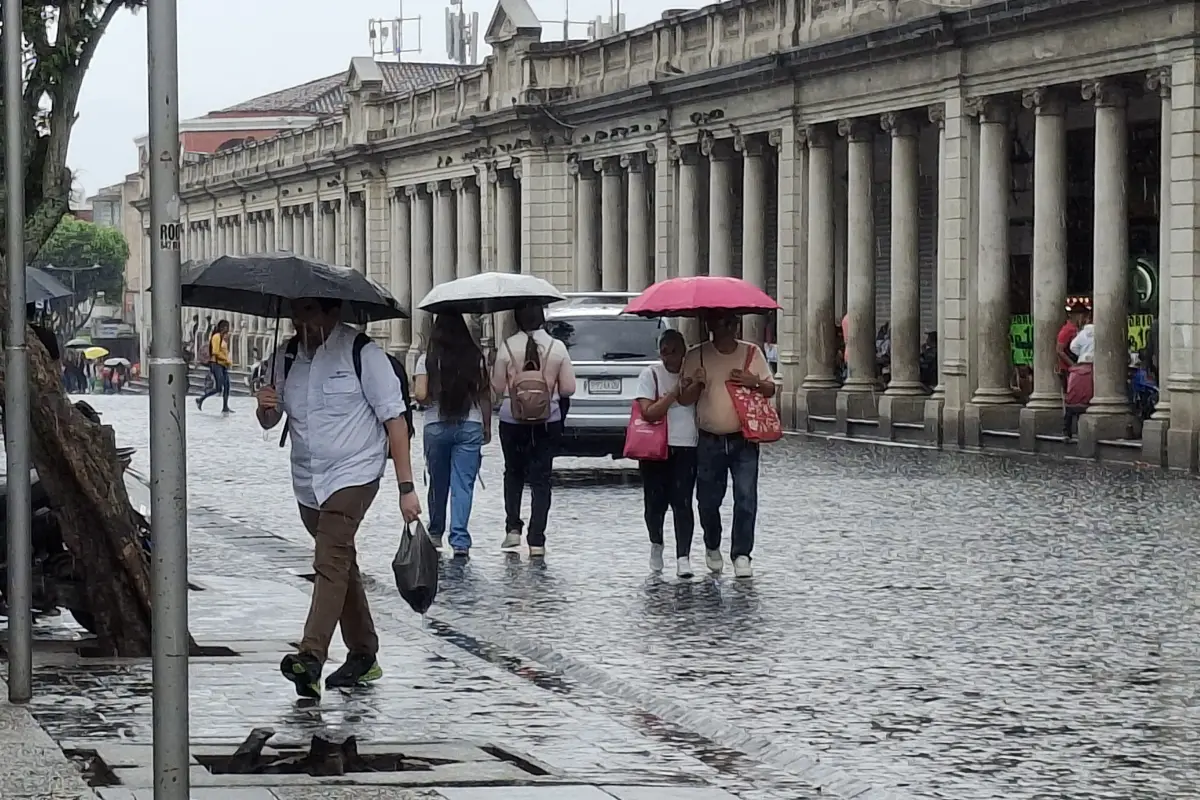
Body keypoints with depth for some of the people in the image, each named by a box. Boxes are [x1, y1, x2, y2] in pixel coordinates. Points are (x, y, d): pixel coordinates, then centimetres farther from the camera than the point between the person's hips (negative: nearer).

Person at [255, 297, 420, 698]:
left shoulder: (361, 352, -9)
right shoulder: (286, 357, 7)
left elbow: (395, 419, -9)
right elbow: (270, 422, 16)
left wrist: (406, 488, -13)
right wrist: (265, 407, -10)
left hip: (354, 473, -7)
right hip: (307, 481, 7)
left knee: (331, 562, -21)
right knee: (341, 563, 16)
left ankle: (312, 658, -32)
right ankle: (363, 657, 28)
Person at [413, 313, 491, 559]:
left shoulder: (427, 360, -3)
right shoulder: (476, 358, 0)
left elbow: (420, 395, -10)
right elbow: (485, 396, 1)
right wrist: (487, 427, 10)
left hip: (436, 426, 0)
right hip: (470, 427, 0)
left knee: (438, 483, 15)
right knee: (463, 485, -1)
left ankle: (435, 534, 27)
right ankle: (460, 540, -9)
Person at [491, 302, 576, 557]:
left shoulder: (508, 347, -10)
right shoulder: (557, 347, -8)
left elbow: (498, 386, -3)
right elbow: (568, 388, -3)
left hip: (512, 421, 0)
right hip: (548, 422, 0)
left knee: (513, 472, 20)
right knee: (541, 478, 5)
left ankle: (513, 528, 9)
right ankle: (536, 540, 1)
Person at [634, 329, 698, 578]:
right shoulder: (651, 375, -1)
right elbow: (649, 413, -13)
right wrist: (675, 392, -17)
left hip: (686, 448, 1)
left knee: (682, 502, -9)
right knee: (655, 502, 5)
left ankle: (683, 557, -11)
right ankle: (656, 544, 33)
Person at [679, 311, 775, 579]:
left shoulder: (752, 353, 4)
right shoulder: (696, 356, 1)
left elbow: (771, 389, 9)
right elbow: (684, 398, 1)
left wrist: (754, 383, -12)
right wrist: (697, 384, -20)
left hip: (744, 440, 0)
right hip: (709, 443, 0)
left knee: (746, 499, -10)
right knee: (708, 501, 8)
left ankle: (741, 555, -3)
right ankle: (712, 547, 33)